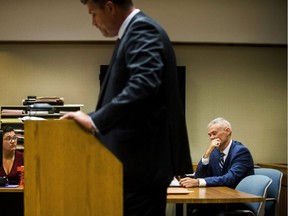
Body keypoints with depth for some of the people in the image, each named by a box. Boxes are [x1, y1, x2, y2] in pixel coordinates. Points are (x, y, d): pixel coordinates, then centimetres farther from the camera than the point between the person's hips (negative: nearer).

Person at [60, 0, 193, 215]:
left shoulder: (142, 30, -13)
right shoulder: (136, 31, 19)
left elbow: (143, 85, -29)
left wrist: (95, 120, -28)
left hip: (144, 160, -10)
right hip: (139, 160, 10)